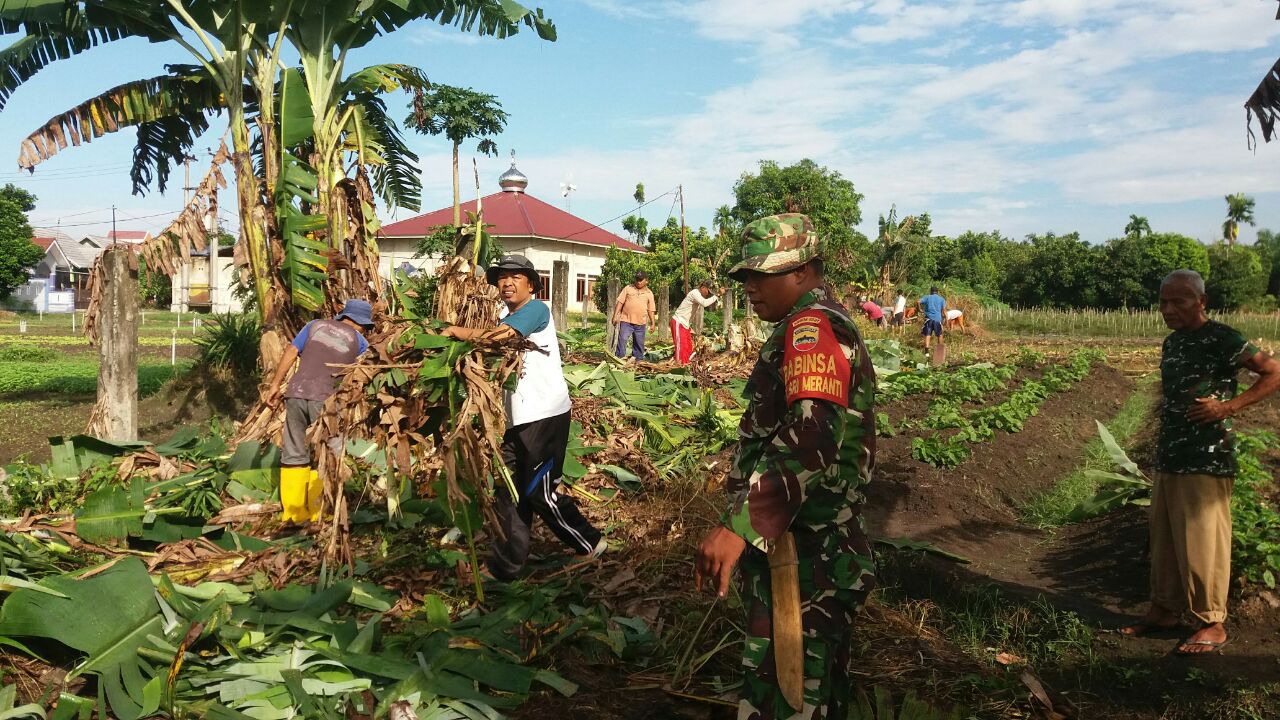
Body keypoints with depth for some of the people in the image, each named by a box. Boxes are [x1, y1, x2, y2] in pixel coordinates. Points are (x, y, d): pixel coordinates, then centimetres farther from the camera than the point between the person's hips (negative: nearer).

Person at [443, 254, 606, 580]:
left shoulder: (537, 309, -8)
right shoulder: (505, 315, 19)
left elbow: (498, 335, -24)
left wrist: (458, 332, -14)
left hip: (545, 416, -8)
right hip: (516, 419, 8)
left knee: (539, 492, -1)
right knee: (508, 493, 7)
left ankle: (589, 543, 17)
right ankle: (505, 566, 17)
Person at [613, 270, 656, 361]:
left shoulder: (649, 293, 9)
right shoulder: (628, 288, 4)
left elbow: (651, 310, 12)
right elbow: (620, 302, 3)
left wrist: (653, 323, 8)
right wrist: (615, 315, -5)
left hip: (640, 323, 2)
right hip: (626, 321, -2)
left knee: (639, 343, 9)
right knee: (622, 340, -10)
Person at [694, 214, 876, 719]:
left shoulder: (811, 327, -17)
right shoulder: (825, 324, 18)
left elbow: (810, 437, -33)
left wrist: (740, 525, -40)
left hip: (801, 555, -11)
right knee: (817, 677, 22)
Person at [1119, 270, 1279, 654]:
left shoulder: (1221, 339, -10)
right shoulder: (1171, 342, 13)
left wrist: (1228, 407, -16)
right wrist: (1161, 447, 14)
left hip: (1206, 461, -8)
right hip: (1168, 459, 8)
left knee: (1202, 544, -2)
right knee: (1164, 539, 13)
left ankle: (1212, 624, 11)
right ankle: (1165, 609, 25)